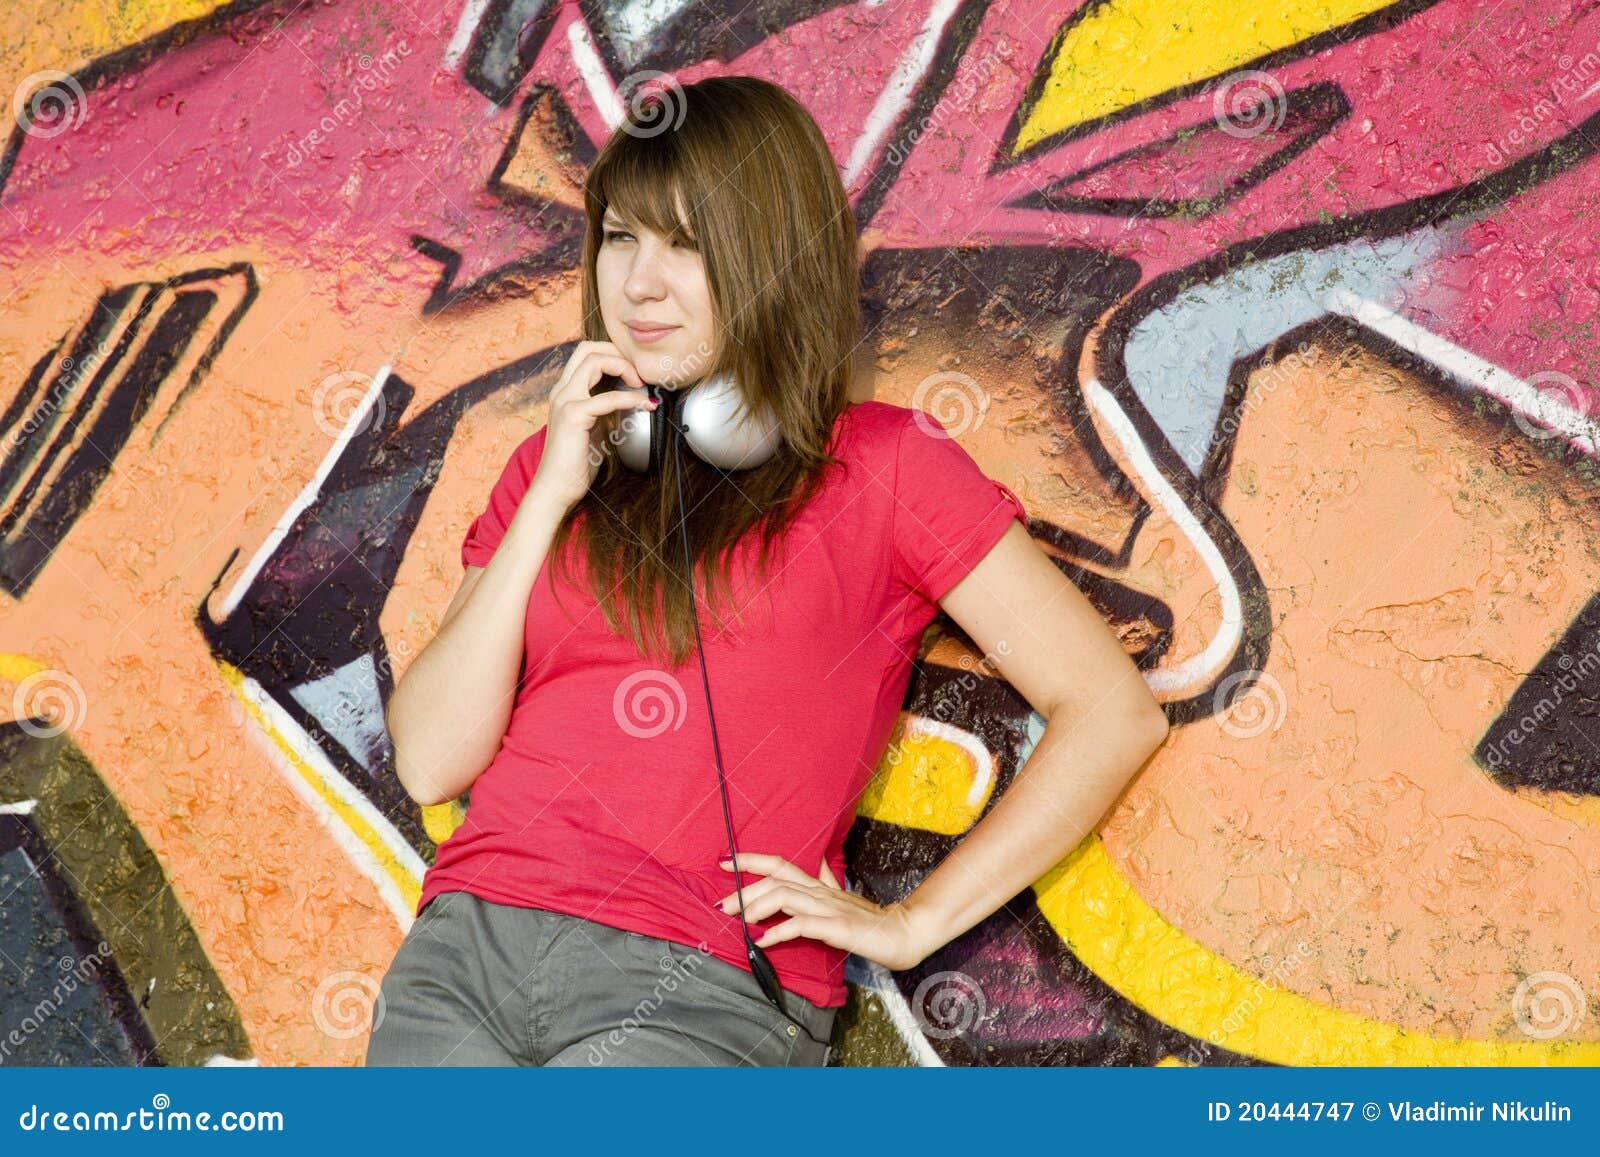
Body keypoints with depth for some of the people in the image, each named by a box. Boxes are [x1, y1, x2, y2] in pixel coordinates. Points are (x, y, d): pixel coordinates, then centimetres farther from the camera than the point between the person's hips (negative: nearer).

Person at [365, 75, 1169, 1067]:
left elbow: (1115, 713, 1)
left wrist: (910, 925, -2)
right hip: (469, 939, 3)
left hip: (700, 986, -3)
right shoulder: (559, 463, 19)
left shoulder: (882, 465, 7)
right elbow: (431, 761, 8)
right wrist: (551, 499, 2)